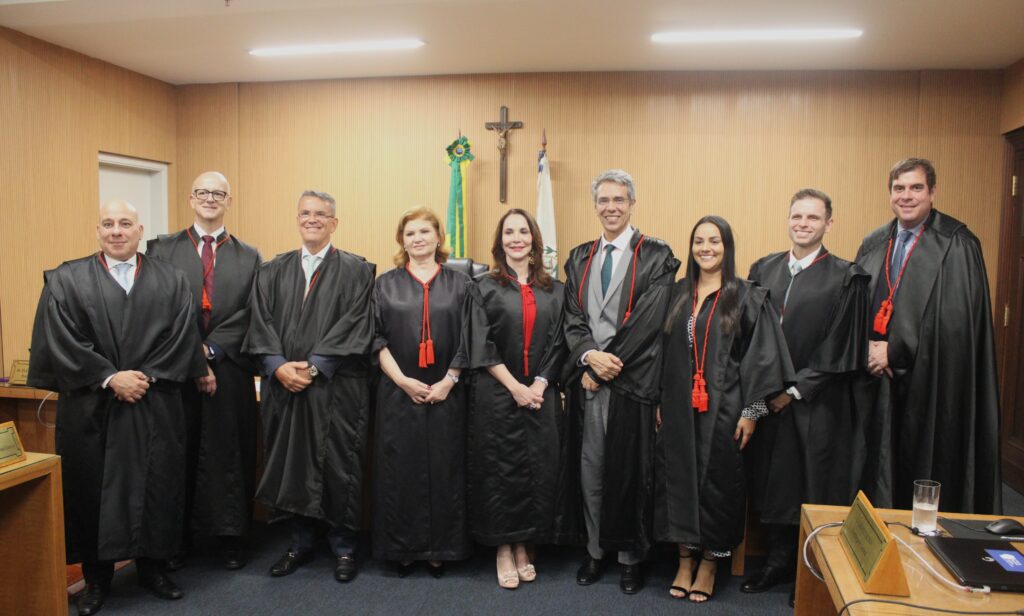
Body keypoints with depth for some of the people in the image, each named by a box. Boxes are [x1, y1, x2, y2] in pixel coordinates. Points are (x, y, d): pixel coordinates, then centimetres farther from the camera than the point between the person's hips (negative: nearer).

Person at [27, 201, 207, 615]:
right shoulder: (67, 280, 2)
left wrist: (147, 376, -12)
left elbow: (183, 336, -2)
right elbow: (61, 341, -7)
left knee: (157, 487, 6)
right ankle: (96, 577, 23)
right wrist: (110, 377, -15)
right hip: (90, 407, -1)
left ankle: (152, 566, 24)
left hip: (156, 407, 1)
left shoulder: (170, 281, 6)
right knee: (92, 489, 6)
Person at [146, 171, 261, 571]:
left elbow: (249, 316, -1)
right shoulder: (162, 249, 6)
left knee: (229, 455, 7)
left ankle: (231, 538, 20)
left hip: (230, 371, 0)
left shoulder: (249, 257, 7)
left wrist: (209, 350, -12)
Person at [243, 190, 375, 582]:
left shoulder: (356, 271, 1)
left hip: (336, 388, -3)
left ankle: (343, 546, 18)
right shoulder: (273, 271, 12)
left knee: (338, 465, 2)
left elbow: (354, 326, -9)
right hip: (283, 385, 4)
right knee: (290, 464, 9)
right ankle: (300, 543, 25)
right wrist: (278, 365, -11)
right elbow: (261, 323, 4)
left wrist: (313, 366, -15)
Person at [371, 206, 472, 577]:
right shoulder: (386, 285, 6)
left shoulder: (460, 284, 6)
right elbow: (376, 338, 1)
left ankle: (441, 548, 19)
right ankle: (403, 548, 19)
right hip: (398, 394, 0)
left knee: (444, 470, 5)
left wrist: (449, 380, -8)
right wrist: (402, 379, -10)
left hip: (446, 395, 0)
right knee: (400, 471, 4)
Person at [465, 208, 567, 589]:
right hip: (496, 396, -2)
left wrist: (538, 385, -8)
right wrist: (515, 387, -13)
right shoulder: (486, 288, 1)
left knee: (538, 470, 5)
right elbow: (482, 347, -5)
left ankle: (524, 546, 21)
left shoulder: (553, 290, 8)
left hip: (541, 395, 3)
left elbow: (557, 343, 5)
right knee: (500, 471, 2)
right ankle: (503, 549, 16)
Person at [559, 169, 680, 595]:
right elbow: (572, 318, 6)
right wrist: (589, 356, -12)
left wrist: (607, 364, -13)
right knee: (589, 470, 9)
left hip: (633, 381, -4)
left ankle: (632, 556, 22)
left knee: (630, 471, 5)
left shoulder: (656, 256, -2)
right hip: (587, 380, 4)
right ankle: (595, 551, 25)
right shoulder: (579, 258, 13)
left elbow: (647, 320, -11)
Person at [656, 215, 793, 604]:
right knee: (679, 478, 7)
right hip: (679, 408, 4)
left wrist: (750, 412, -10)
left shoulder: (747, 297, -4)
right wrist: (661, 402, 8)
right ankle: (685, 562, 21)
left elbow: (759, 357, -7)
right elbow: (665, 350, 11)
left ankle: (709, 564, 22)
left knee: (716, 481, 5)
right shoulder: (678, 294, 8)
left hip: (723, 408, -3)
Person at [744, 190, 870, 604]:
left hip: (817, 403, -3)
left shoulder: (846, 279, -5)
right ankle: (779, 560, 27)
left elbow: (838, 351, -8)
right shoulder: (763, 270, 6)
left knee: (815, 485, 7)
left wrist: (795, 389, -11)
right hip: (766, 399, 4)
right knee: (771, 481, 10)